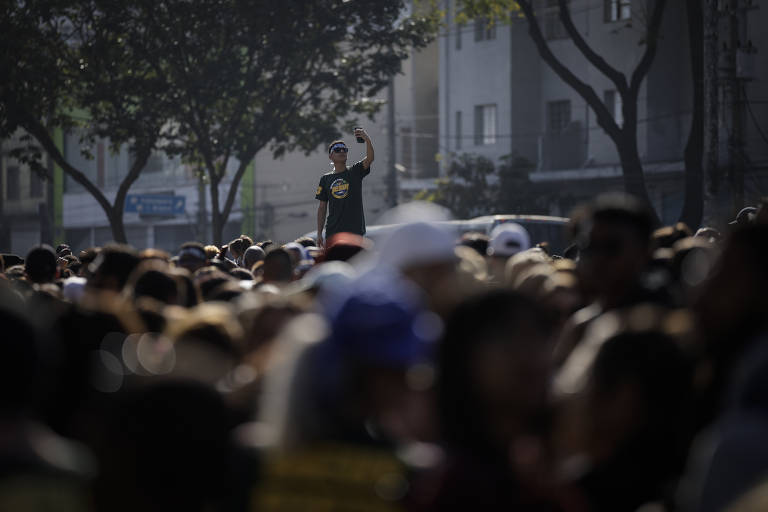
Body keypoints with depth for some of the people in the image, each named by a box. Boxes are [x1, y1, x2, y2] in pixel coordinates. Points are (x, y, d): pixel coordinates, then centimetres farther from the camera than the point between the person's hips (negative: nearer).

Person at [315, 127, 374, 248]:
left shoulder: (355, 172, 5)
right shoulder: (326, 179, 10)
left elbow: (370, 158, -14)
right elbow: (322, 207, 11)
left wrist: (367, 139, -32)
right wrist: (319, 234, 5)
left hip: (355, 230, -1)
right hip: (333, 232, 1)